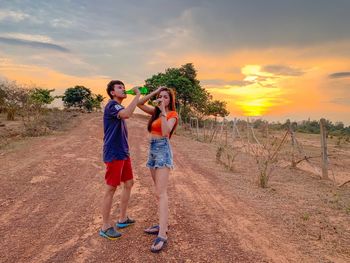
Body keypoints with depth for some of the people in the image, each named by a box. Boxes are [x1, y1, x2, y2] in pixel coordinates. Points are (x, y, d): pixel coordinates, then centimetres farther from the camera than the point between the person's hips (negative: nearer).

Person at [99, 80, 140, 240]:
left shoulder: (119, 107, 16)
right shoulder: (111, 105, -13)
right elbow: (127, 114, -34)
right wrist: (137, 95, -23)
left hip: (123, 153, 10)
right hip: (113, 154, -10)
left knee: (129, 183, 15)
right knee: (111, 189, -1)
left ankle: (122, 219, 28)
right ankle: (106, 227, 13)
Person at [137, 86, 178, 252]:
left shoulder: (172, 114, -6)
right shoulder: (155, 112, 15)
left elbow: (166, 132, -21)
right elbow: (139, 104, 8)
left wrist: (163, 112, -20)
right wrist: (154, 92, 2)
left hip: (163, 150, -8)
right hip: (152, 149, 8)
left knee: (160, 193, -14)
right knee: (159, 192, 11)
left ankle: (162, 235, -12)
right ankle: (163, 225, 21)